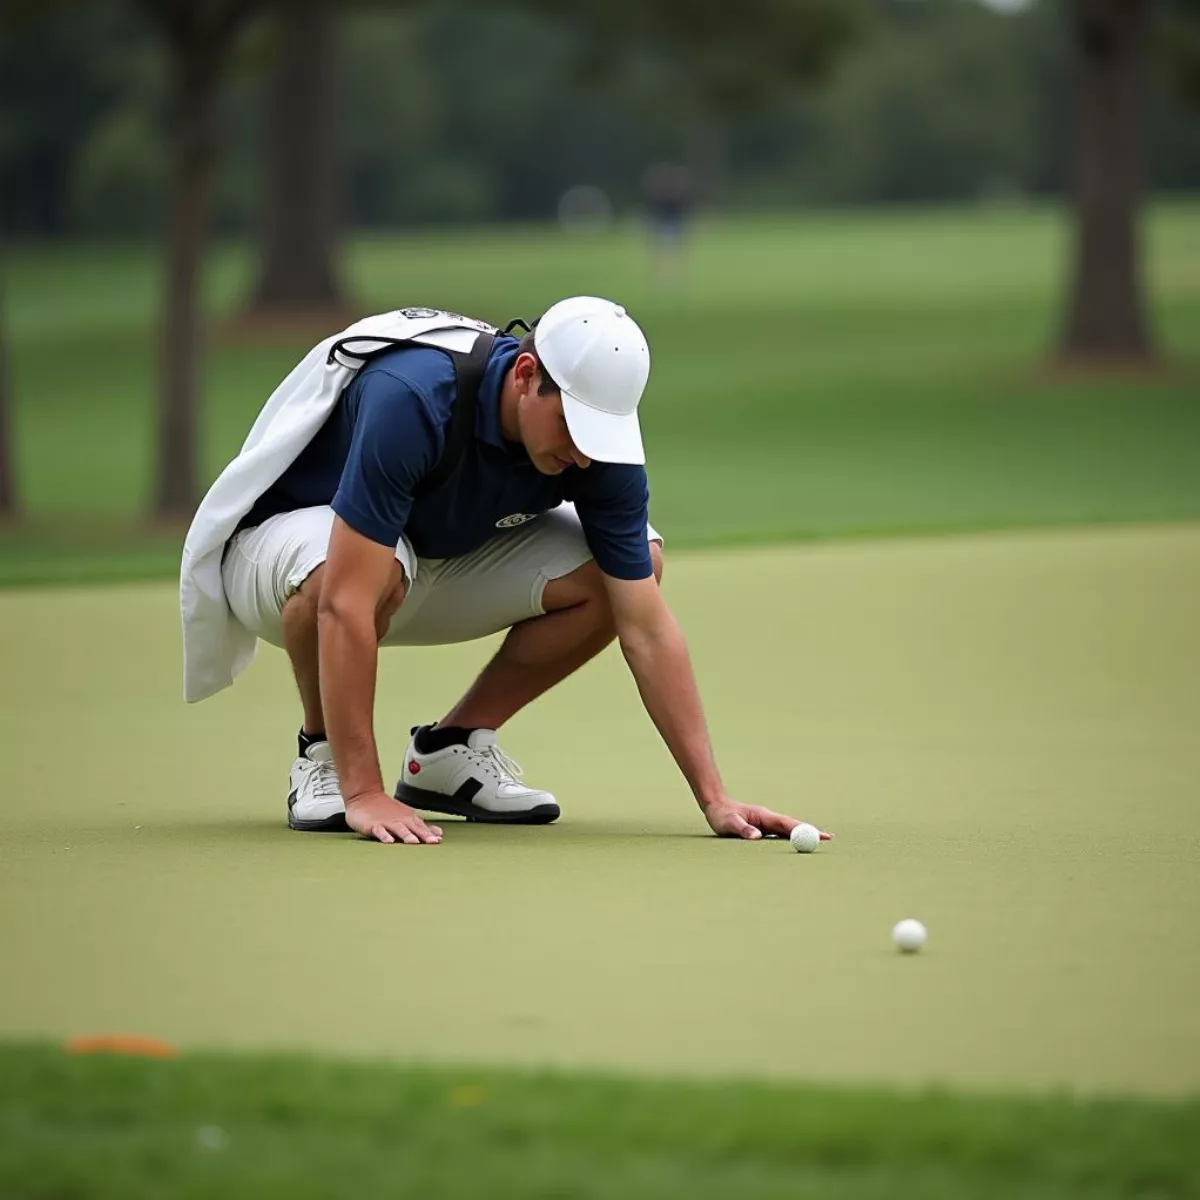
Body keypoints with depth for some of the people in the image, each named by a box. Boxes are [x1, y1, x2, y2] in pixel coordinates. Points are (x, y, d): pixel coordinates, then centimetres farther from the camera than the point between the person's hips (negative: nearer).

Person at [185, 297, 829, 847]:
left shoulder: (599, 442, -20)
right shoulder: (411, 398, -38)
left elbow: (647, 629, -16)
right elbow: (345, 603, -41)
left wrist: (715, 799, -22)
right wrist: (363, 794, -43)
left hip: (443, 553, 6)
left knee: (639, 562, -13)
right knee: (385, 570, -41)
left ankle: (451, 747, 2)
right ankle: (322, 756, -11)